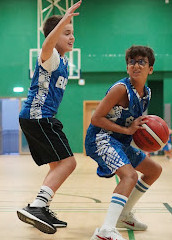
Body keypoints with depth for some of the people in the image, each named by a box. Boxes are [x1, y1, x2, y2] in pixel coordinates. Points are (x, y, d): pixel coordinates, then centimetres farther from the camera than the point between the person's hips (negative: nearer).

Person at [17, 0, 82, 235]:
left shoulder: (62, 61, 18)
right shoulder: (50, 57, -11)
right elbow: (47, 45, -37)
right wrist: (64, 20, -50)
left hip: (36, 118, 11)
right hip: (38, 117, -11)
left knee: (58, 165, 15)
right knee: (68, 162, -16)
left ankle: (42, 211, 17)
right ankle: (36, 207, -25)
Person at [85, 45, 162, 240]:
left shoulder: (146, 93, 7)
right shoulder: (121, 89, -19)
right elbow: (96, 119, -21)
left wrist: (145, 128, -1)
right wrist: (127, 130, -22)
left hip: (120, 143, 10)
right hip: (100, 139, -10)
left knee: (154, 170, 20)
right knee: (130, 175, -32)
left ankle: (124, 216, 28)